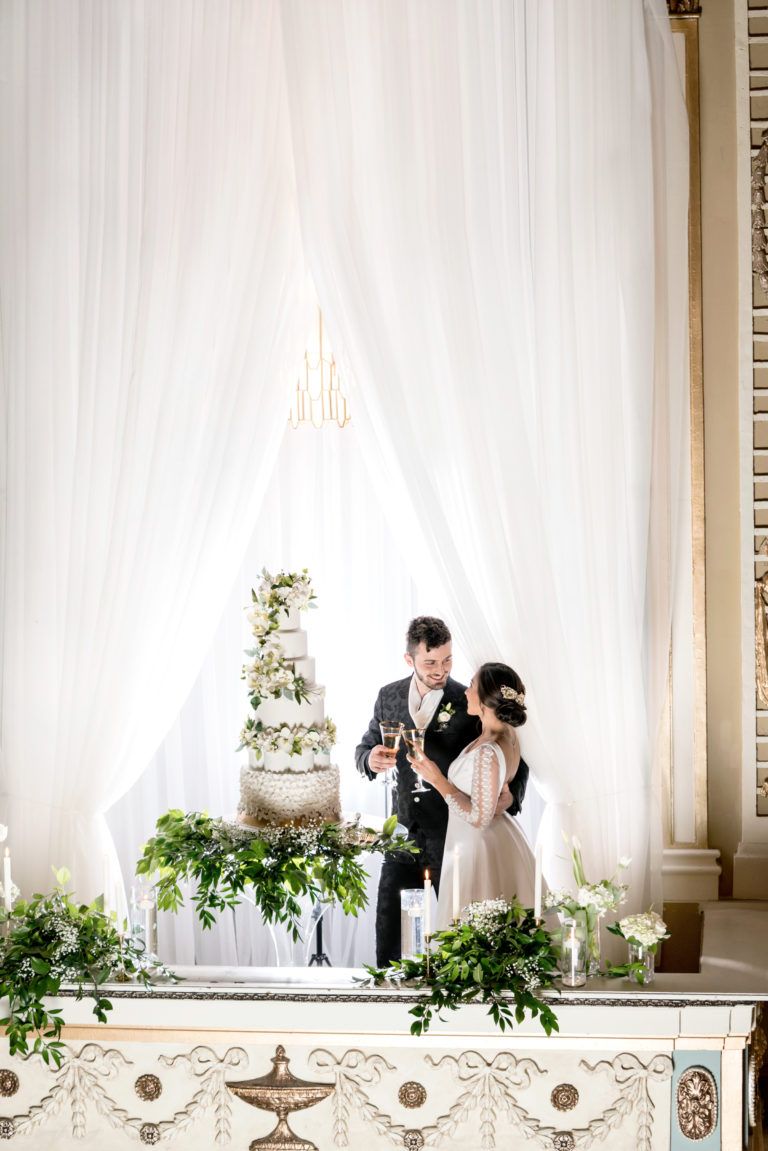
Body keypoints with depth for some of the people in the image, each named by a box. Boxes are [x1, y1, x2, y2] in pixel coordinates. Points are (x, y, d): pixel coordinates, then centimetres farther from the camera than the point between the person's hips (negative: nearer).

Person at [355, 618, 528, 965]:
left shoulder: (469, 704, -9)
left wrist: (511, 795, -25)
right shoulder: (389, 697, 3)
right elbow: (364, 749, 13)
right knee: (388, 922, 7)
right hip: (404, 833, 3)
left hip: (452, 836, -3)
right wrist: (371, 760, -12)